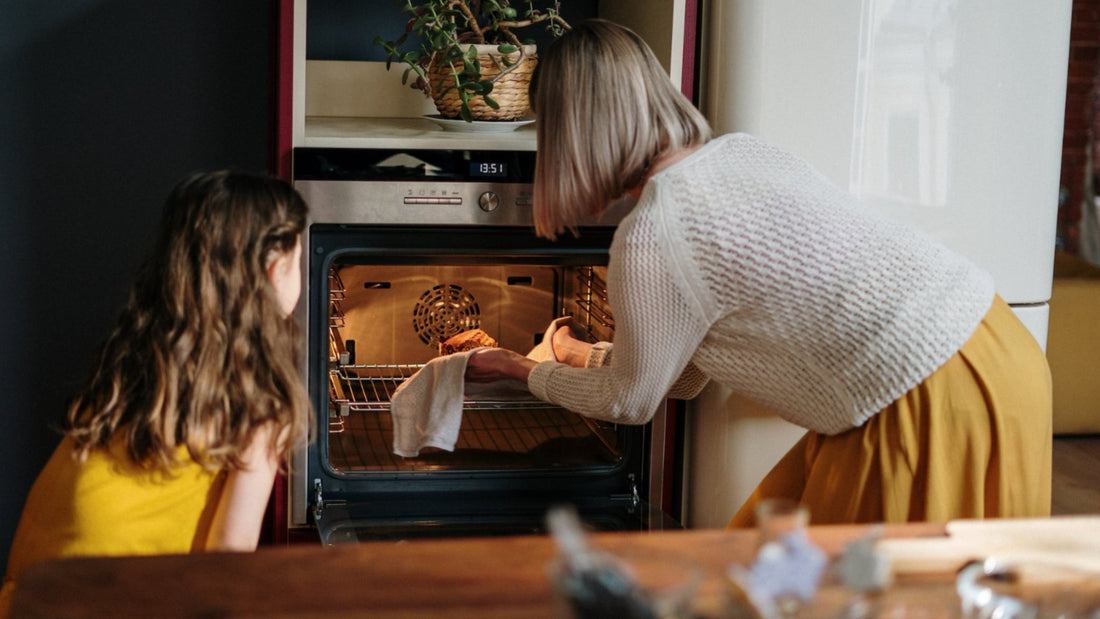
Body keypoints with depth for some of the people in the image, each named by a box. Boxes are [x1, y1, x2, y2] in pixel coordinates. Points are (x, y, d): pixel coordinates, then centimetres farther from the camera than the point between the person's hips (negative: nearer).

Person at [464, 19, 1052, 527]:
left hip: (936, 407, -9)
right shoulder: (740, 150, 11)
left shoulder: (649, 239, -16)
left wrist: (525, 371, 21)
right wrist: (590, 356, 39)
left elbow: (631, 401, 4)